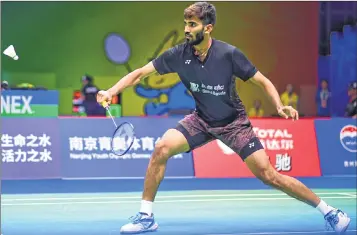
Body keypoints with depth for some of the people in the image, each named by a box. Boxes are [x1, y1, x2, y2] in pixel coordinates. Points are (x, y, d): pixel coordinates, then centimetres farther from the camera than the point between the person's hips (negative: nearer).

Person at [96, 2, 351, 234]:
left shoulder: (229, 54, -22)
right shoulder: (179, 54, -14)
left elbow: (263, 81, -13)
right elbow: (140, 73, -7)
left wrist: (280, 106, -30)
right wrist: (110, 92, -20)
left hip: (233, 122, -3)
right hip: (202, 119, 3)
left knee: (269, 175, -10)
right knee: (162, 148, -19)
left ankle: (328, 210, 4)